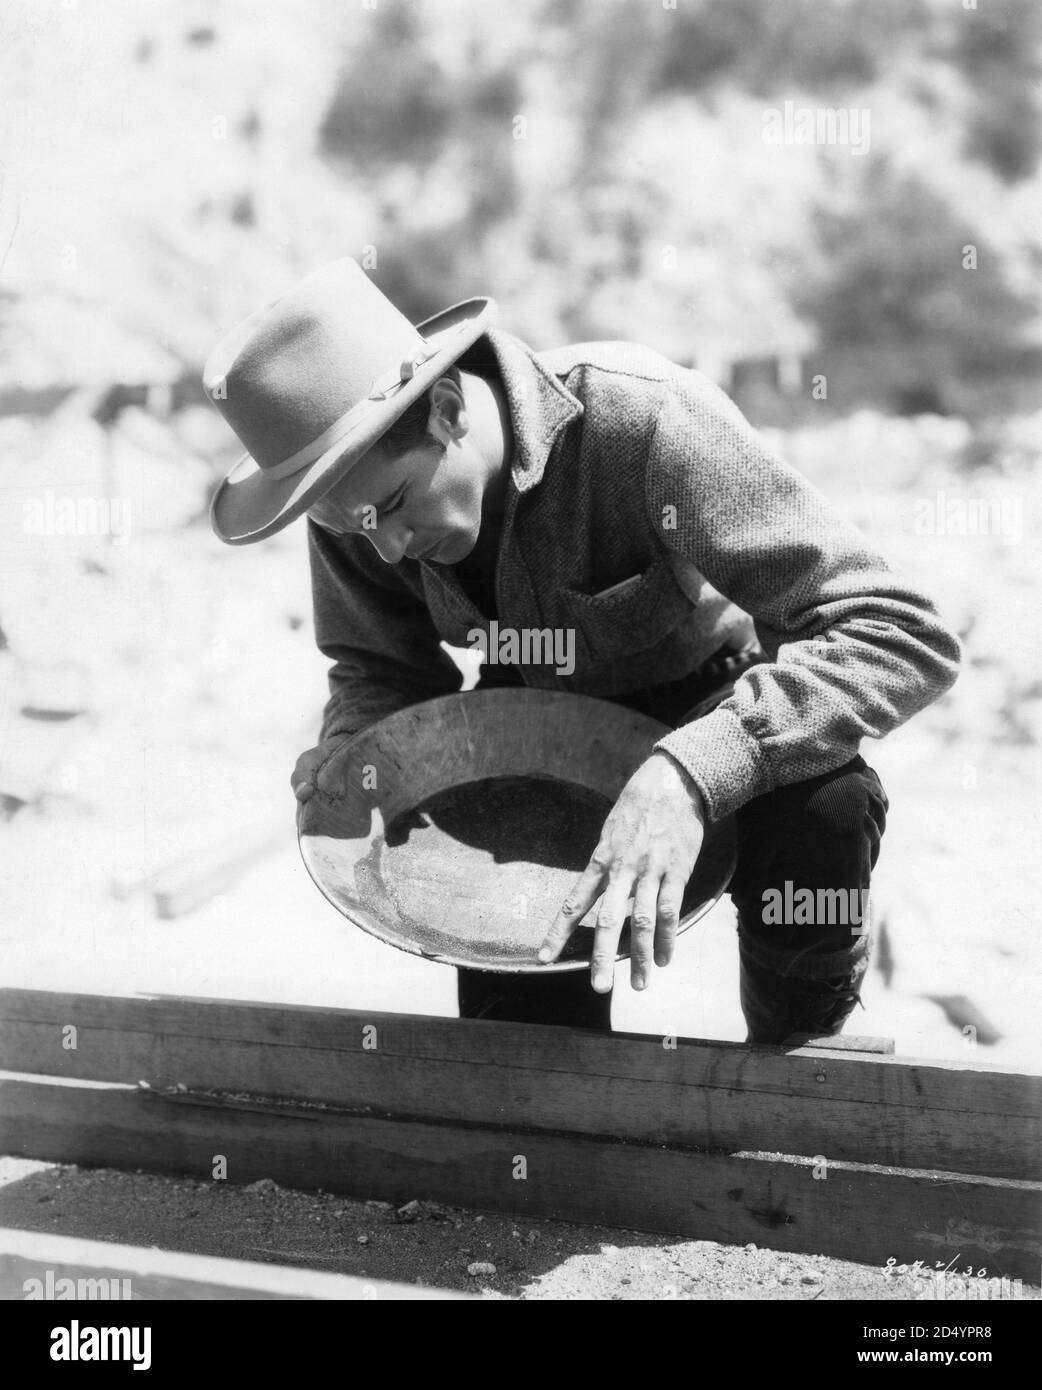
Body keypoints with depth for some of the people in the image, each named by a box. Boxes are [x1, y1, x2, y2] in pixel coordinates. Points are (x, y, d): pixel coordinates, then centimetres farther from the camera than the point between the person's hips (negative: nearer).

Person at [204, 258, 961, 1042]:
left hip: (719, 705, -3)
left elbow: (906, 635, -40)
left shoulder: (645, 422, -37)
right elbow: (381, 665, 2)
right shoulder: (356, 489, -20)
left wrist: (693, 772, -54)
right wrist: (350, 751, -23)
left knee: (823, 810, -35)